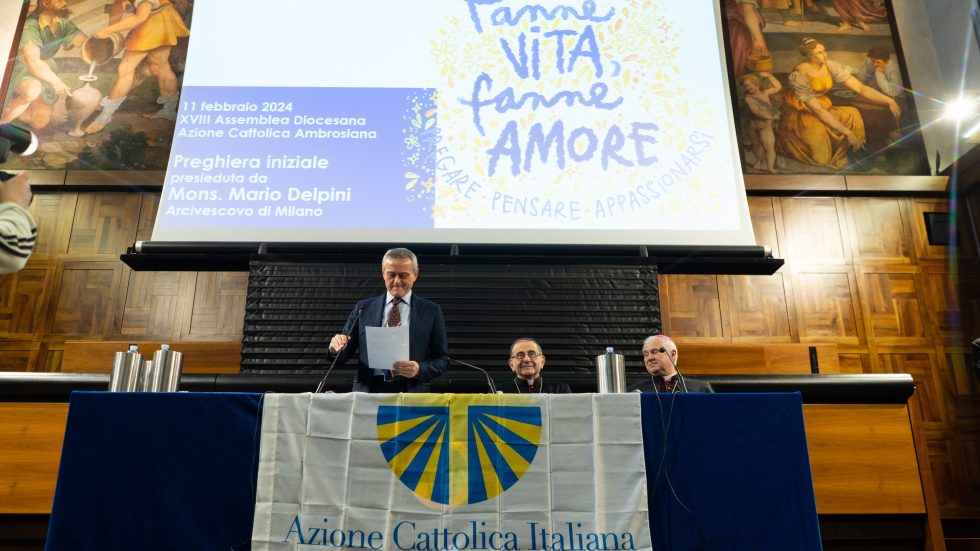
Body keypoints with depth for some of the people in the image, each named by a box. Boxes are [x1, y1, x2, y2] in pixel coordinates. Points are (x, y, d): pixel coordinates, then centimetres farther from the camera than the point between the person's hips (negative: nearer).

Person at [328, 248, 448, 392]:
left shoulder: (431, 311, 7)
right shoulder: (363, 308, 12)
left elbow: (442, 359, 8)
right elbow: (342, 356, 12)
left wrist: (419, 369, -10)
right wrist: (337, 348, -9)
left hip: (411, 392, -3)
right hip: (367, 391, 3)